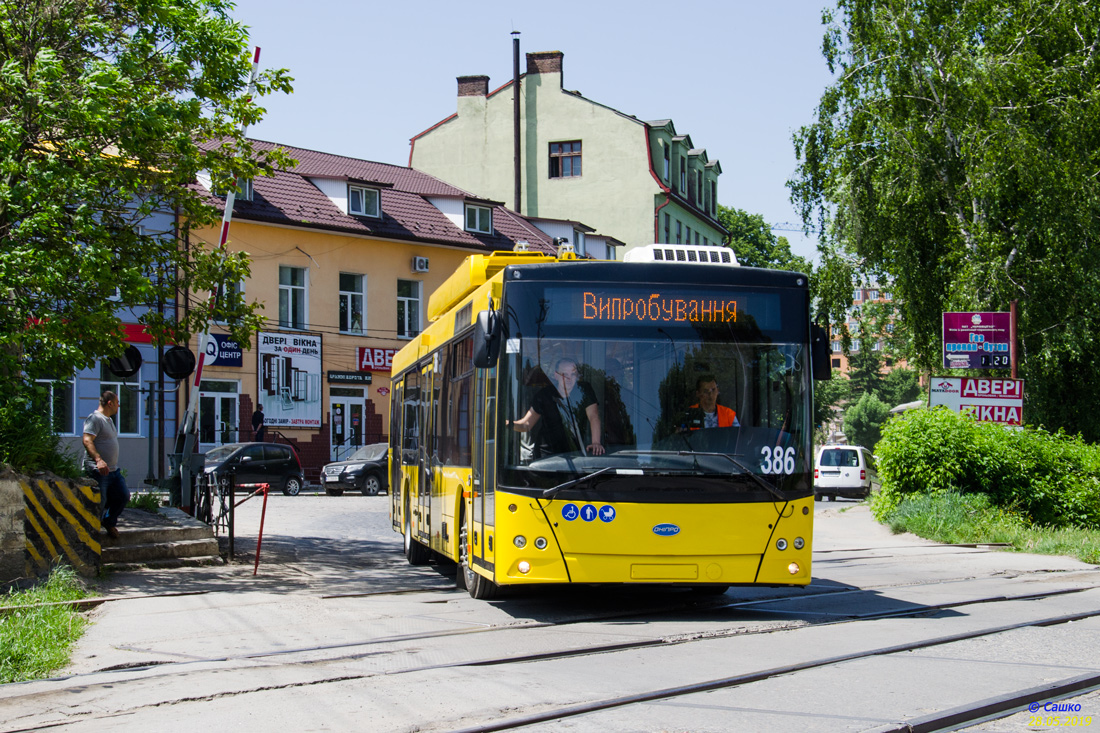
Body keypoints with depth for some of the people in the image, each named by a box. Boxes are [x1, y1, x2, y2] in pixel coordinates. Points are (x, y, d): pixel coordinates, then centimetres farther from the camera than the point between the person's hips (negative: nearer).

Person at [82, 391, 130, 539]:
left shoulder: (108, 420, 19)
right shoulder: (94, 419, -13)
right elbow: (87, 440, -25)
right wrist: (98, 460, -36)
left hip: (113, 470, 10)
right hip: (99, 471, -10)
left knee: (123, 496, 11)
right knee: (99, 503, -5)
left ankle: (109, 523, 30)